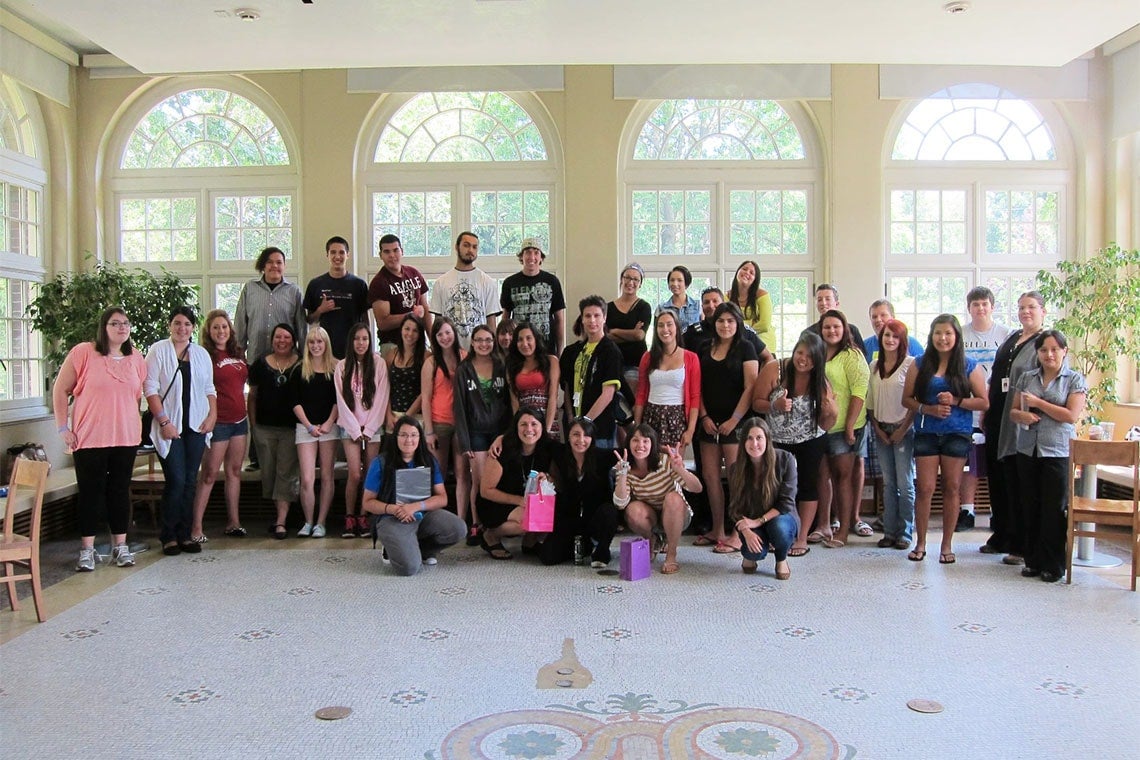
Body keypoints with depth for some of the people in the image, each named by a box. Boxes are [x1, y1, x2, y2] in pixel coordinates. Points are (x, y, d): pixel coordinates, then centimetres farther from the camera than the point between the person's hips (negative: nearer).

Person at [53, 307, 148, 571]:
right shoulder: (83, 353, -6)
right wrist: (63, 428, -6)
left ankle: (120, 546, 17)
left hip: (126, 437, 4)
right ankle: (87, 550, 11)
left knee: (120, 490, 9)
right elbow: (60, 390, -2)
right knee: (90, 492, 2)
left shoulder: (136, 358, 7)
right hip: (90, 438, -4)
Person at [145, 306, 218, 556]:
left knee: (190, 481, 5)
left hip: (196, 425, 4)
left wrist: (212, 415, 2)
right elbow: (150, 389, -5)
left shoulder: (201, 354, 13)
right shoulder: (158, 351, 0)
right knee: (176, 481, -9)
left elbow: (209, 389, 17)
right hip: (170, 426, -4)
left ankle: (184, 535, 13)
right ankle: (169, 537, 4)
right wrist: (164, 421, -12)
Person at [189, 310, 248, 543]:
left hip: (239, 419, 7)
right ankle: (196, 527, 1)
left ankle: (233, 521, 18)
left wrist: (250, 414, 19)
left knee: (234, 471, 11)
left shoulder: (238, 354, 13)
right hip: (218, 421, -7)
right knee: (209, 475, -4)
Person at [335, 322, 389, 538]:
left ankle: (364, 517, 8)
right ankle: (349, 518, 2)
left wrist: (368, 429, -6)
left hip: (373, 427, 0)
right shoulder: (342, 367, 4)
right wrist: (356, 430, -5)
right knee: (355, 474, -10)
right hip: (350, 427, 0)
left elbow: (381, 398, -2)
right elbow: (341, 401, 1)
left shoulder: (378, 364, 2)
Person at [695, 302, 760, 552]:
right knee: (710, 476, 7)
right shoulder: (707, 350, 12)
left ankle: (738, 535, 1)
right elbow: (699, 387, 11)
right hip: (709, 423, 6)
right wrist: (704, 417, -1)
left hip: (735, 422, -5)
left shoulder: (745, 348, -1)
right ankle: (717, 531, 18)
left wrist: (734, 420, -13)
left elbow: (750, 388, -8)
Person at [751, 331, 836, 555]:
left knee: (808, 485, 5)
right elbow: (756, 403, -10)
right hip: (777, 441, -1)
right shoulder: (773, 370, -16)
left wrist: (832, 412, -27)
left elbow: (826, 425, -5)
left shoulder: (820, 382, -11)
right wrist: (775, 405, -29)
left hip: (811, 441, 1)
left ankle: (802, 538, 15)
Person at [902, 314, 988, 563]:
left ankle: (947, 545, 16)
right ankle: (920, 543, 11)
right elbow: (907, 398, 5)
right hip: (926, 433, 0)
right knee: (925, 489, -1)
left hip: (957, 433, 0)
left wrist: (956, 401, -14)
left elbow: (984, 403, 1)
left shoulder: (969, 367, 2)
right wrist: (928, 409, -12)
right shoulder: (920, 364, 5)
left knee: (951, 488, 5)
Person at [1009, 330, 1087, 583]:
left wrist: (1038, 403, -10)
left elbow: (1072, 416, -10)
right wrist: (1022, 415, -9)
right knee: (1030, 508, 8)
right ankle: (1033, 560, 19)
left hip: (1058, 452, -4)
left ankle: (1053, 565, 8)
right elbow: (1013, 411, 13)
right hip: (1027, 451, 4)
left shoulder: (1075, 380, 1)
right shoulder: (1027, 378, 11)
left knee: (1054, 510, -2)